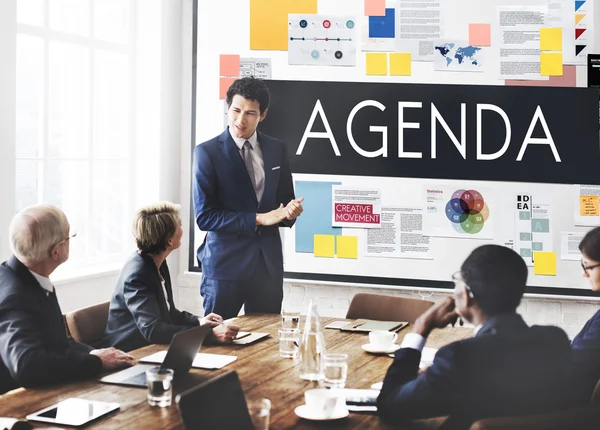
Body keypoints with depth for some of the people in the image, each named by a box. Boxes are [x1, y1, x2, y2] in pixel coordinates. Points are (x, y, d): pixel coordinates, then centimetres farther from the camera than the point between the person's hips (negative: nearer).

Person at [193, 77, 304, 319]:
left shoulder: (277, 149, 7)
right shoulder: (207, 152, -6)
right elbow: (204, 217, -11)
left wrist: (290, 211, -9)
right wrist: (258, 219, -17)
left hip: (268, 263, 4)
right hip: (226, 263, -4)